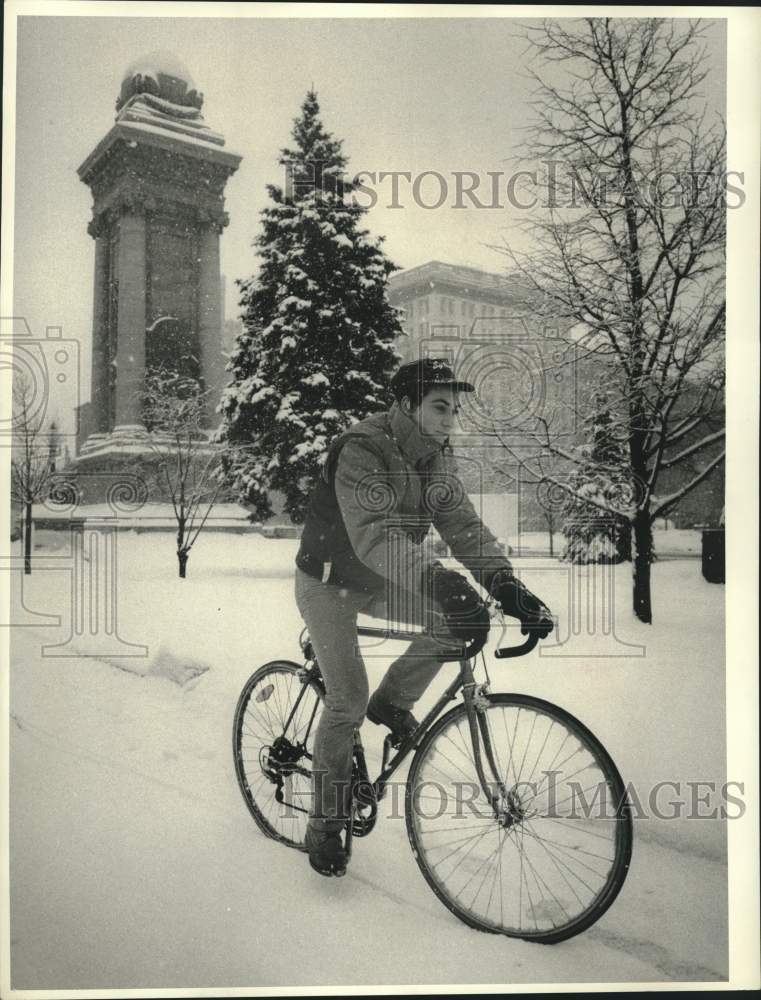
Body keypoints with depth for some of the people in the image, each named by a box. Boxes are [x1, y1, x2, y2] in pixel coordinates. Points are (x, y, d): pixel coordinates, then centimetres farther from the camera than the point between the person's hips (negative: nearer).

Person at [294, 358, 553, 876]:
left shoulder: (436, 455, -5)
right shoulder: (361, 451, -29)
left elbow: (462, 522, -13)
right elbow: (374, 537, -42)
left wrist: (504, 583, -29)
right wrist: (441, 582, -55)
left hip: (381, 580, 7)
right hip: (330, 581, -6)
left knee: (456, 618, -14)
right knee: (348, 700, -9)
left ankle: (392, 701, 10)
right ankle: (325, 823, 10)